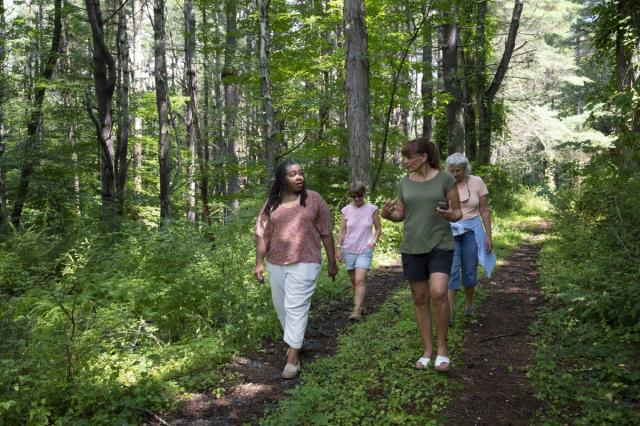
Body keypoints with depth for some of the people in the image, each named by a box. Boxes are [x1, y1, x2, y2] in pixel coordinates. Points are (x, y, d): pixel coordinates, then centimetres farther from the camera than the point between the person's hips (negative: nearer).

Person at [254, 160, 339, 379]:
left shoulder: (313, 199, -2)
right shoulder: (272, 203, 5)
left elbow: (326, 232, 1)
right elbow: (262, 234, 5)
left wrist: (332, 262, 0)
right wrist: (259, 263, 0)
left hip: (304, 263, -4)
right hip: (276, 264, 4)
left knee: (296, 307, -7)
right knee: (281, 307, 15)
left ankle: (293, 358, -1)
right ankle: (294, 341, 36)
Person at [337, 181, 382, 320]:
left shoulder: (372, 209, -3)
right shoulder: (346, 210, 0)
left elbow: (378, 228, 7)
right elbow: (342, 231, 4)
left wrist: (374, 241, -7)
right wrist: (339, 247, -2)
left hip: (365, 250, -2)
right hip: (349, 250, 2)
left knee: (360, 280, -14)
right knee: (354, 281, 10)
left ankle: (357, 310, -16)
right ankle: (360, 304, 26)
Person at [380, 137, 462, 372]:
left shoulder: (444, 179, -4)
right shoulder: (404, 183, 6)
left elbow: (458, 212, 1)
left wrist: (450, 215, -22)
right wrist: (387, 214, -10)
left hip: (440, 245, -3)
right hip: (412, 248, 4)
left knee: (438, 293, -20)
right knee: (420, 299, 8)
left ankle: (442, 347, 0)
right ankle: (427, 349, 22)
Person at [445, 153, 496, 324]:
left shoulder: (477, 182, -4)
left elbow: (484, 211, 1)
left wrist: (488, 235, -2)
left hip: (472, 230, 1)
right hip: (450, 230, -1)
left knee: (469, 270, 8)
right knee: (451, 270, -10)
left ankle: (469, 304, 30)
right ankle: (449, 312, -10)